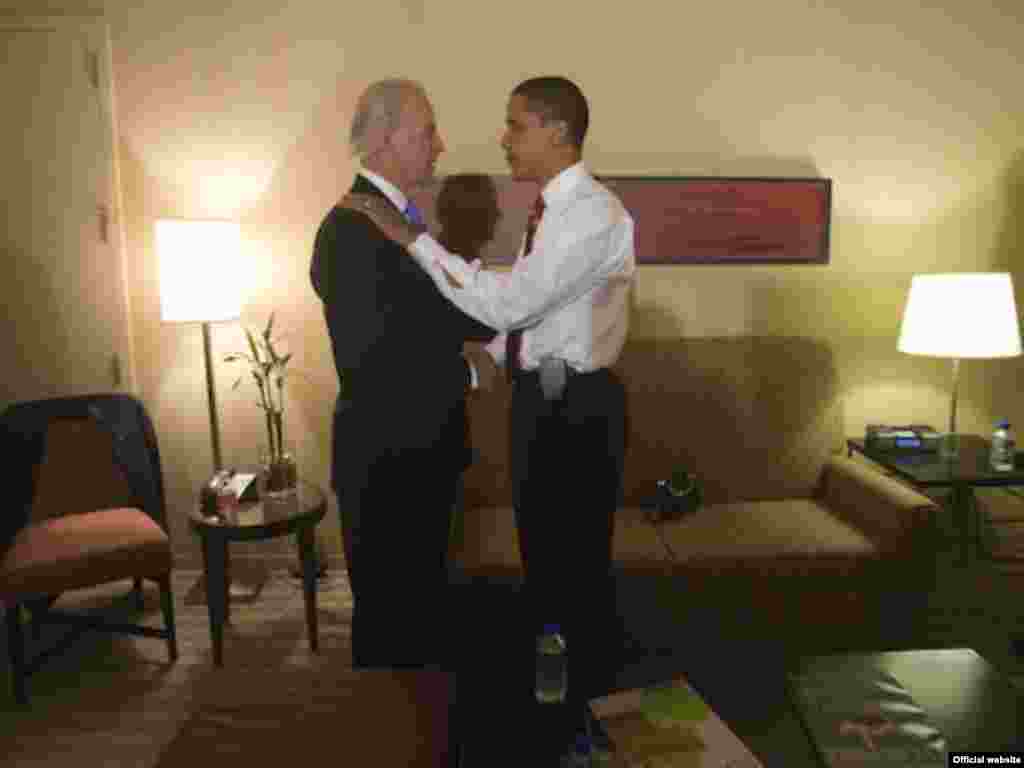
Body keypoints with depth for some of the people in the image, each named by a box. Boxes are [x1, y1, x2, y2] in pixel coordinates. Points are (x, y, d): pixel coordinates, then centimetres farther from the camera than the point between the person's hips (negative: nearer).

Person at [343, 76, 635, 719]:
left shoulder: (596, 214, -19)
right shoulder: (550, 211, 11)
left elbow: (509, 304, -27)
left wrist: (412, 237, -23)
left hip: (577, 405, -9)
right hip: (538, 396, 9)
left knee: (580, 560, 6)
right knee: (542, 550, 21)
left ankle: (590, 706, 28)